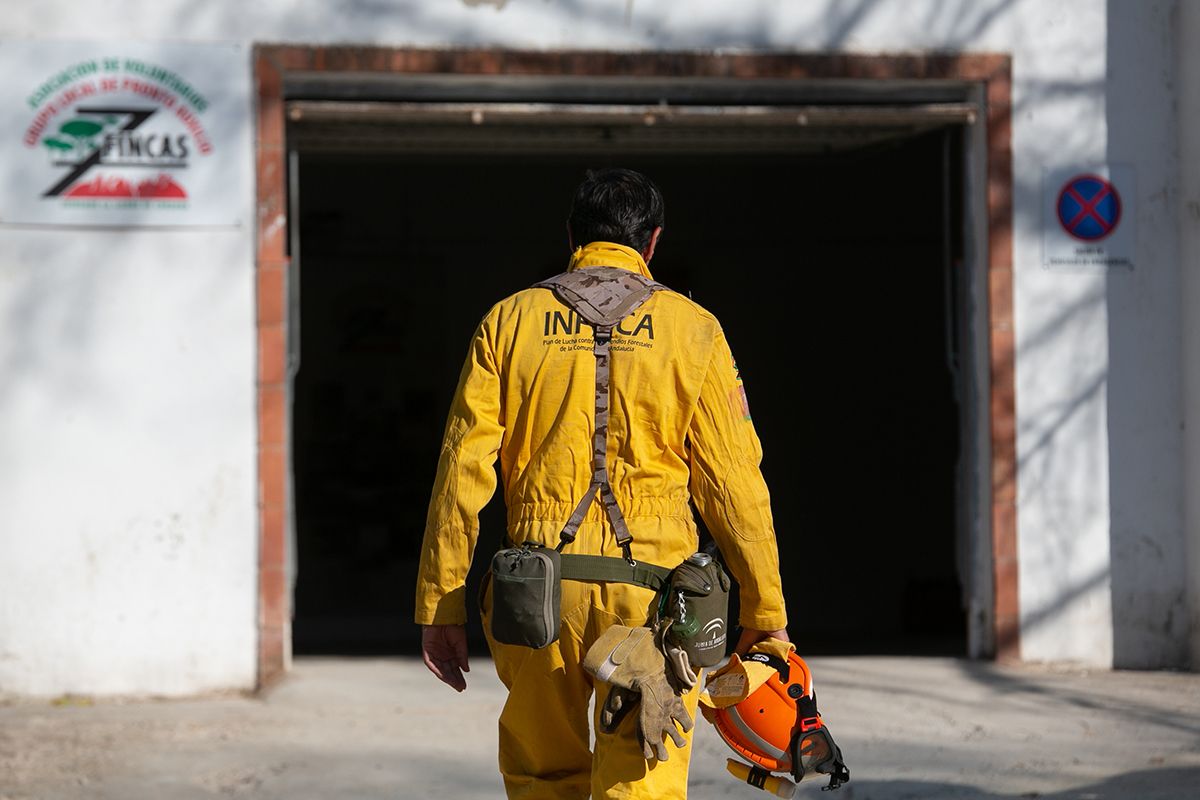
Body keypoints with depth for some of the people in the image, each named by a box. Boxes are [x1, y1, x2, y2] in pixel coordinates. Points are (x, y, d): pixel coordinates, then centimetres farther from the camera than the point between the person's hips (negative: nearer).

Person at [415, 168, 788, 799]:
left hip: (541, 587, 1)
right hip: (651, 590, -1)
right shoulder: (692, 330, 3)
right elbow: (733, 480, 1)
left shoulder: (510, 321, 6)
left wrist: (439, 605, 5)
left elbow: (464, 468, 2)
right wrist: (764, 612, 7)